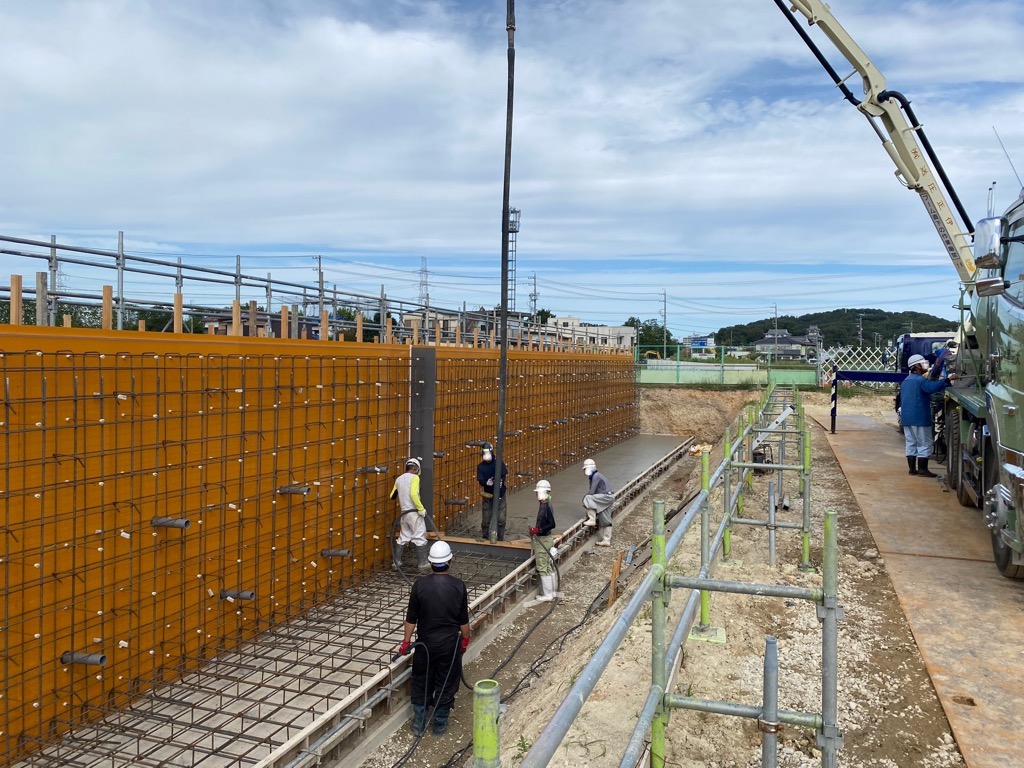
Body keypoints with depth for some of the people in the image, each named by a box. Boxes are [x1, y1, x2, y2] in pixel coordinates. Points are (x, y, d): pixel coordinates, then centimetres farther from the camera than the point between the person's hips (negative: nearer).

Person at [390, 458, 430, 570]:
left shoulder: (399, 479, 12)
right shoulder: (414, 477, -9)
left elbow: (392, 496, 16)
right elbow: (413, 494, -21)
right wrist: (421, 508, -17)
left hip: (404, 513, 7)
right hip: (414, 512, -7)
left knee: (403, 538, 15)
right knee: (420, 537, 0)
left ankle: (397, 562, 16)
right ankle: (422, 563, 4)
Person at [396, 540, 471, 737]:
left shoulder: (420, 585, -13)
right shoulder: (458, 585, -12)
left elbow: (411, 618, -6)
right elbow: (464, 619, -4)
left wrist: (406, 642, 5)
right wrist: (465, 639, 11)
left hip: (425, 643, 0)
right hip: (450, 644, 0)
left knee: (421, 683, 17)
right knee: (446, 684, 14)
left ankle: (418, 723, 25)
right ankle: (440, 724, 24)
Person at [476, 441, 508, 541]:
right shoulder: (480, 466, -2)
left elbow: (504, 475, -6)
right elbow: (480, 481, -9)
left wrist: (500, 481, -28)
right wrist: (487, 483, -31)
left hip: (500, 495, -1)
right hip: (488, 495, 1)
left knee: (501, 519, 2)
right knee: (485, 519, 6)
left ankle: (500, 539, 15)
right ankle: (484, 538, 23)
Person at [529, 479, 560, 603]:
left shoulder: (546, 506, -20)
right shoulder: (544, 505, 9)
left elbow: (552, 524, -26)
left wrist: (539, 530, -25)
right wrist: (535, 530, 11)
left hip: (543, 540, -10)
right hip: (546, 538, 10)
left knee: (543, 568, -1)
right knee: (549, 567, 16)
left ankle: (547, 595, 6)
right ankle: (552, 592, 25)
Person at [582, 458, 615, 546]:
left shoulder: (596, 476, -12)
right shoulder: (593, 476, 17)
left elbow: (591, 492, -18)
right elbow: (593, 492, 21)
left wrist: (584, 498, -5)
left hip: (606, 496, -10)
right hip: (607, 498, 10)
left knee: (588, 499, -21)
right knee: (605, 521, 10)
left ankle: (592, 520, -14)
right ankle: (606, 541, 14)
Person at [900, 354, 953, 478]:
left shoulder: (905, 381, 17)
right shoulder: (920, 380, -12)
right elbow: (932, 387, -34)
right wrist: (947, 380, -38)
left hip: (906, 418, 9)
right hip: (919, 418, -8)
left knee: (911, 443, 11)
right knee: (924, 444, -1)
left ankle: (912, 468, 12)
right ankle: (922, 469, -2)